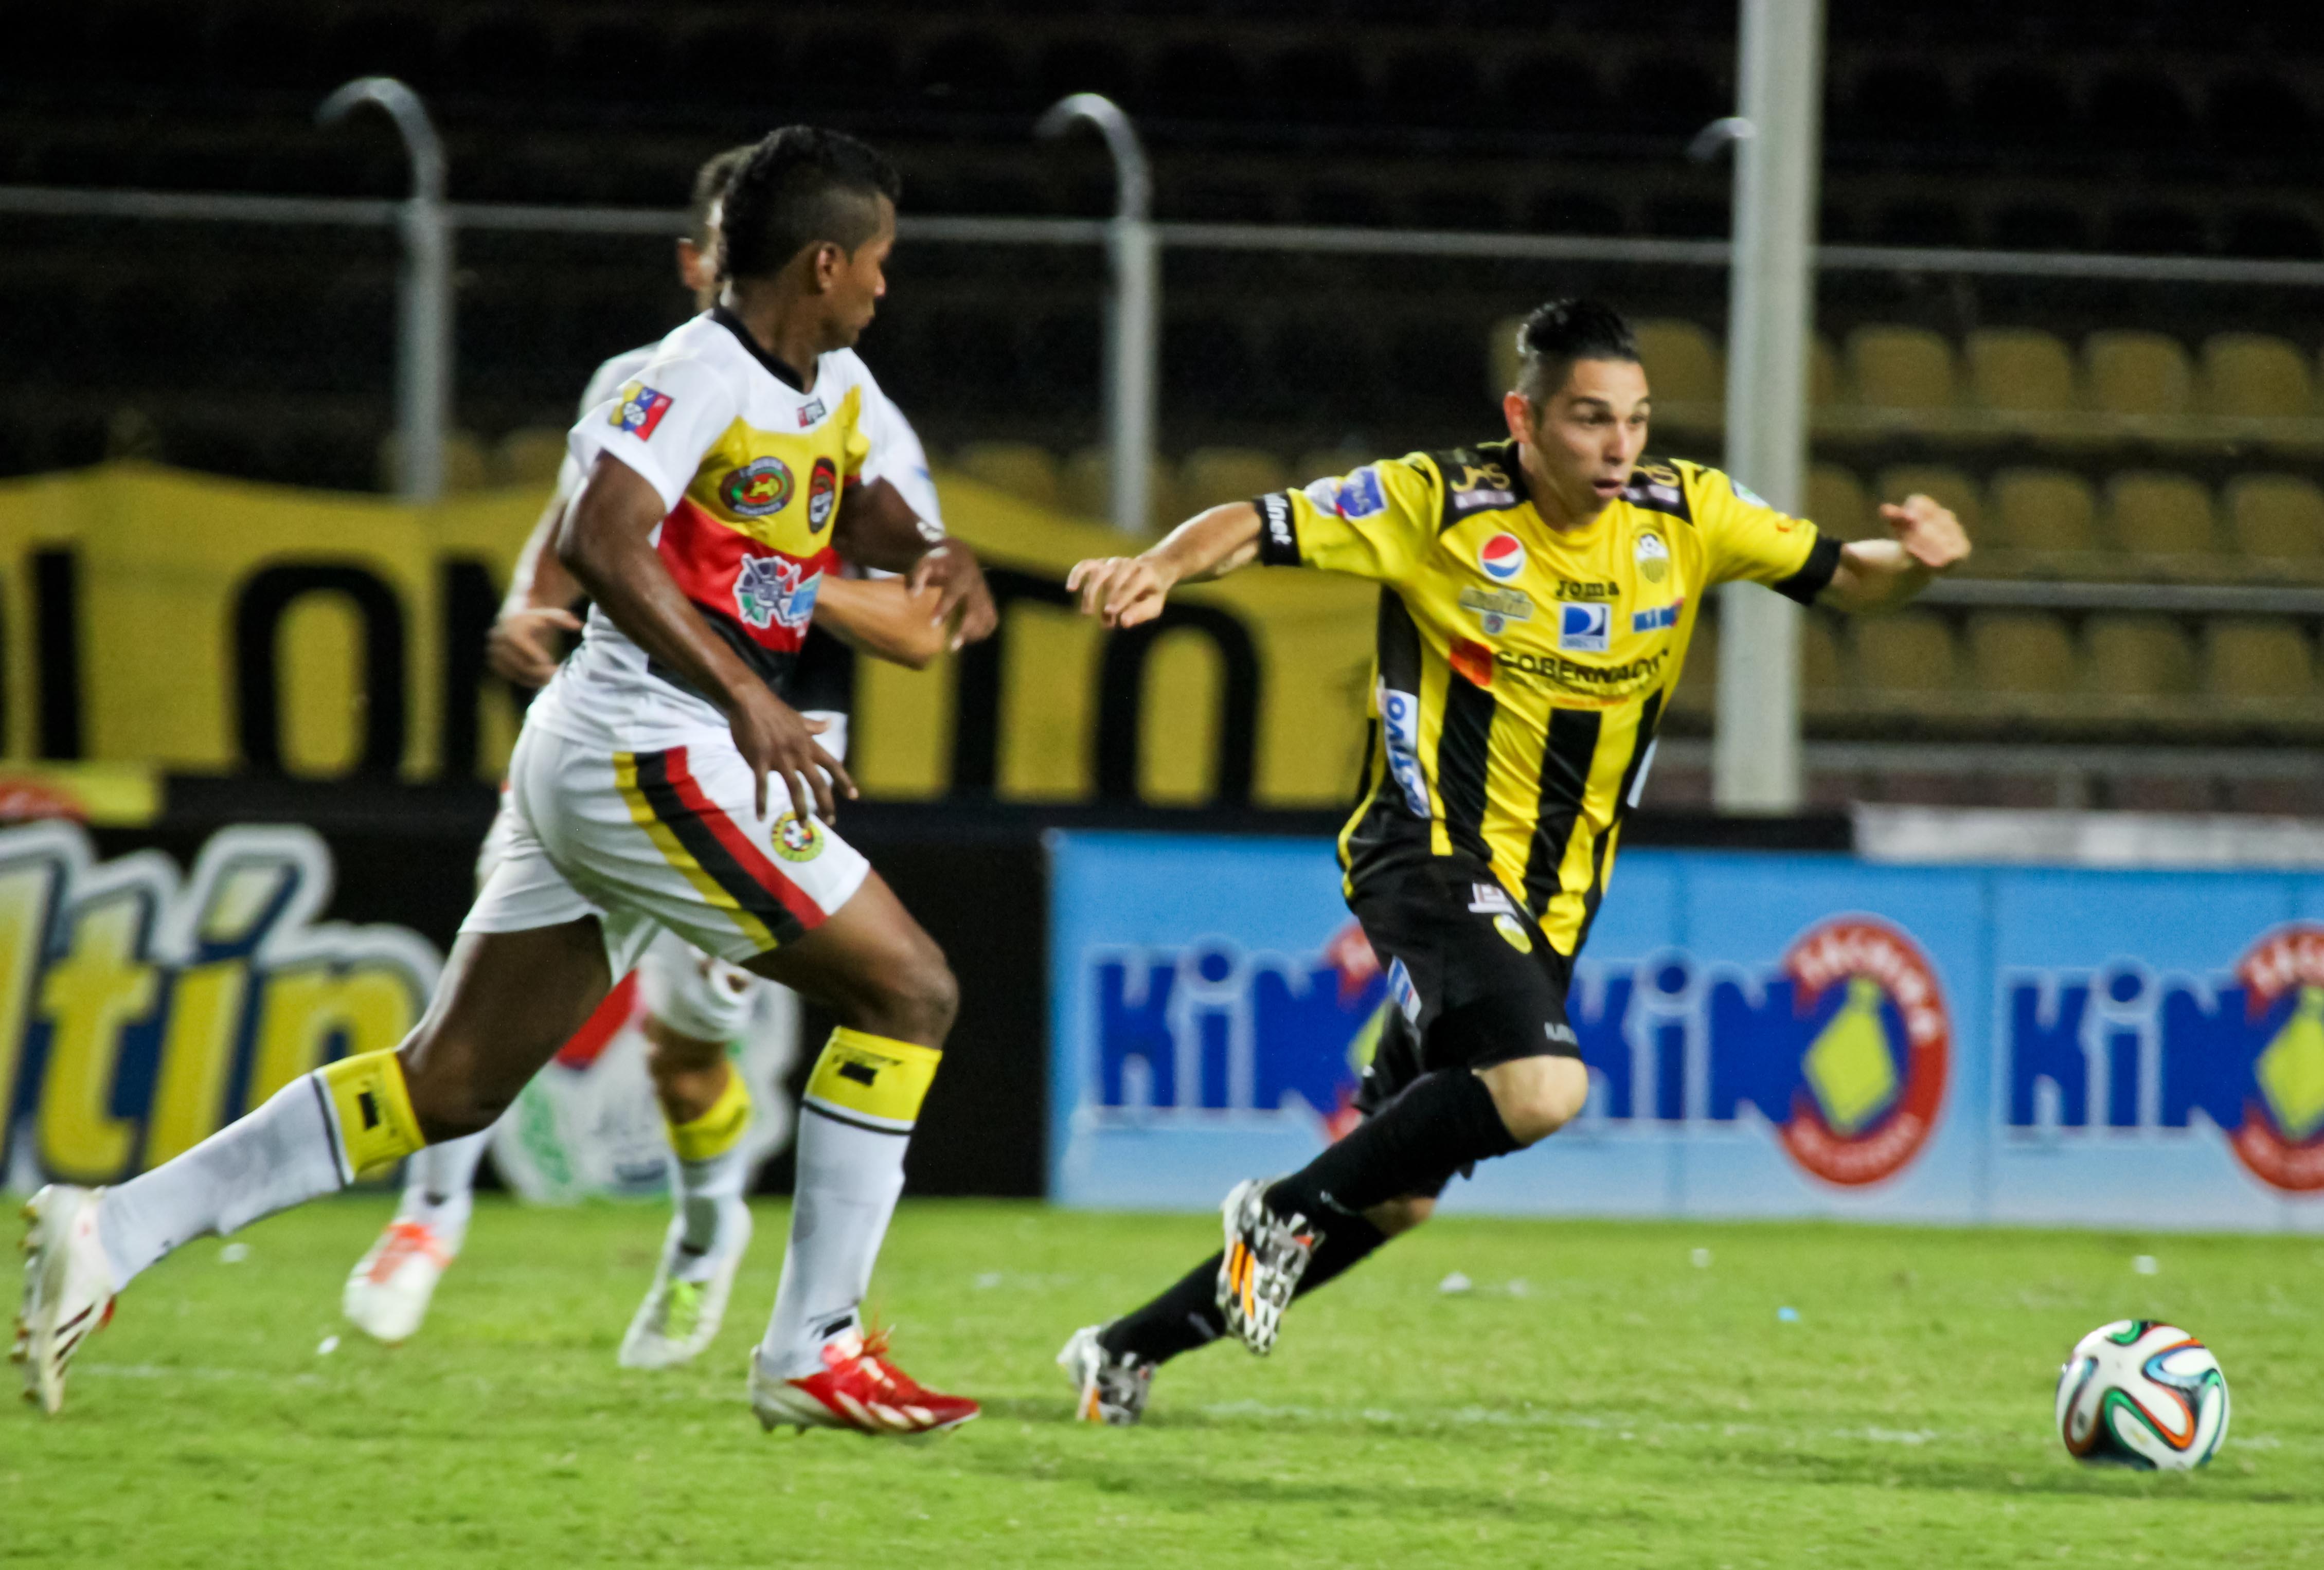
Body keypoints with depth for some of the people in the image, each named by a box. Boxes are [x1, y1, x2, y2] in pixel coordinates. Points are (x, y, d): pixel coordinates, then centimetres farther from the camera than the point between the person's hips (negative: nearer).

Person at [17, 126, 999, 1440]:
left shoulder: (839, 388, 14)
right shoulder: (700, 377, -14)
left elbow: (857, 497, 34)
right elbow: (600, 542, -25)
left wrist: (932, 550, 11)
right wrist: (748, 699, -27)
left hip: (587, 766, 10)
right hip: (648, 753, -10)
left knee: (452, 1083, 7)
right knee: (909, 990, -4)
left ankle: (114, 1231, 3)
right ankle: (814, 1354, -3)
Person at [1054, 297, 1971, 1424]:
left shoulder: (1684, 516, 1)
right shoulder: (1438, 504, -11)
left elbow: (1843, 580, 7)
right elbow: (1262, 528, -10)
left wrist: (1911, 561, -16)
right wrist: (1158, 568, -29)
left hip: (1549, 899, 6)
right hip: (1433, 854, -6)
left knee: (1398, 1196, 10)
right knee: (1541, 1087, -32)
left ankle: (1129, 1350, 24)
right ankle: (1287, 1211, -11)